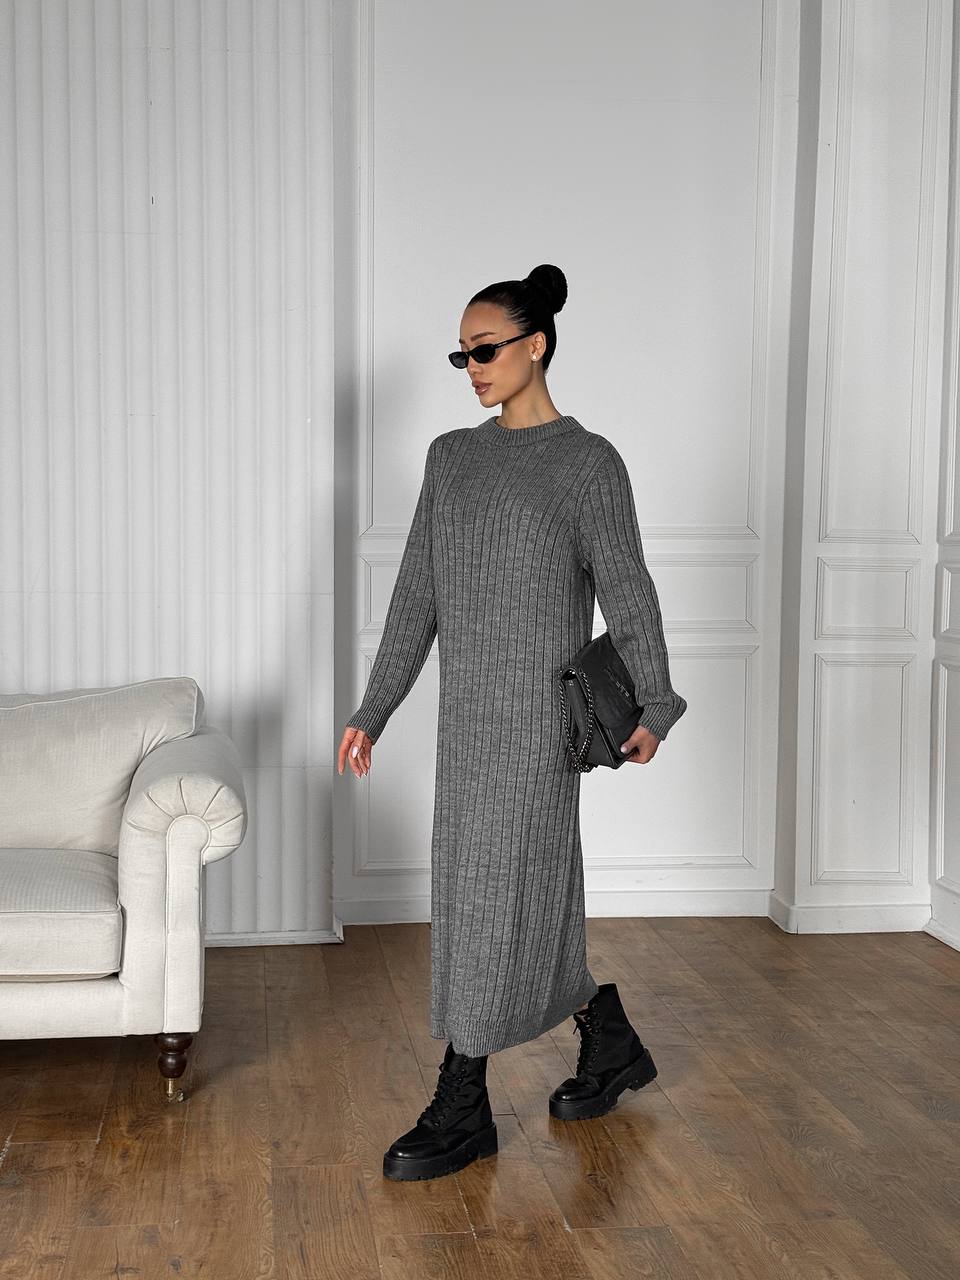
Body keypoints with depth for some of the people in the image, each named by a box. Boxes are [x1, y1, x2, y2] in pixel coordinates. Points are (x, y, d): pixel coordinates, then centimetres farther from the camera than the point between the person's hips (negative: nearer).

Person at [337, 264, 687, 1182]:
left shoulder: (588, 462, -4)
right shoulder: (452, 457, 12)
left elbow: (626, 593, -8)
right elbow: (416, 596, 12)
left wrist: (652, 711, -18)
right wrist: (373, 711, 8)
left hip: (538, 710, -6)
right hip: (467, 711, 7)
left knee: (498, 895, -3)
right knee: (499, 896, 13)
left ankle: (461, 1108, 8)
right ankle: (610, 1044, 33)